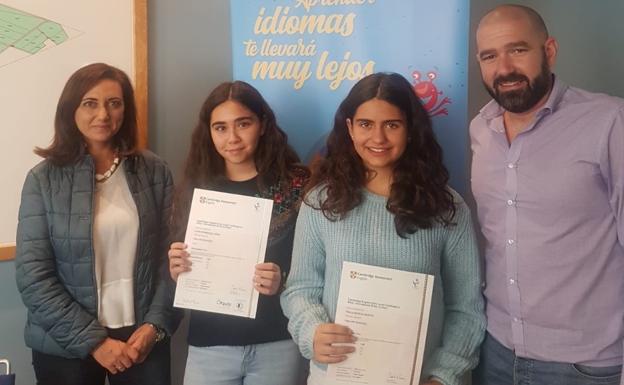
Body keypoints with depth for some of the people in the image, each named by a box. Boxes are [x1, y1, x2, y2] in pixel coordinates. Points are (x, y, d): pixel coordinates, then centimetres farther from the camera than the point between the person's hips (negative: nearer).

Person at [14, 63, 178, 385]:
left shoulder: (154, 171, 1)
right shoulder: (44, 179, -5)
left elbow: (170, 254, 1)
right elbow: (32, 277, -8)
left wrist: (156, 325, -11)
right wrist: (93, 340, -13)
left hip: (141, 337, 2)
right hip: (65, 347, -1)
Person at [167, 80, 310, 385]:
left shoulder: (296, 182, -5)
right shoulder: (195, 188, 1)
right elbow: (183, 273, 9)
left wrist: (282, 281, -21)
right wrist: (176, 270, -12)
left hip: (277, 344, -1)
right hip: (210, 345, 2)